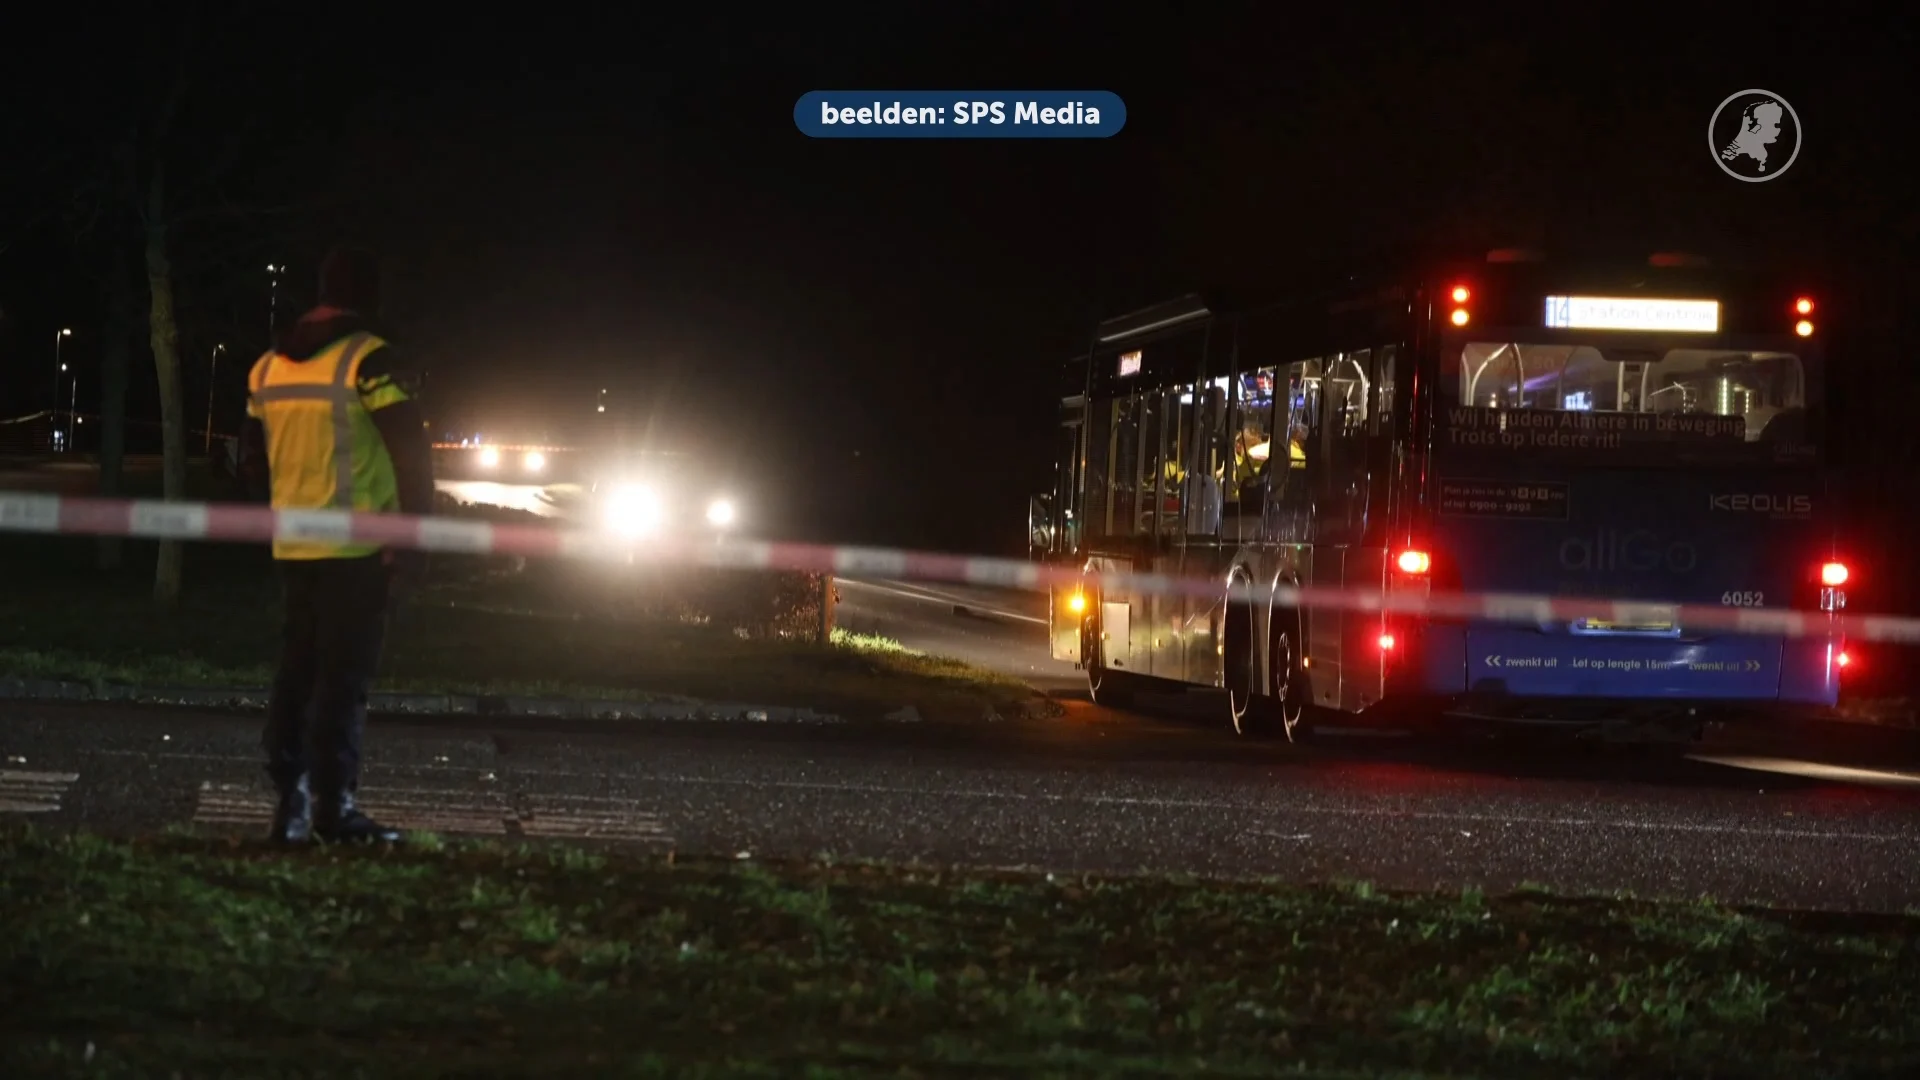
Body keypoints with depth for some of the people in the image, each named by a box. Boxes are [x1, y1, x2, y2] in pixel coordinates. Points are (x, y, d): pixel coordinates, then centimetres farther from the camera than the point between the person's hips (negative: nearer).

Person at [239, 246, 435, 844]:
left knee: (297, 672, 12)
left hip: (294, 546, 7)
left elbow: (255, 462, 19)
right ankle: (334, 808, -7)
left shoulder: (269, 365, 11)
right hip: (356, 547, -7)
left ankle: (290, 804, 11)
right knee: (344, 677, -5)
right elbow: (412, 453, -15)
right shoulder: (371, 360, -11)